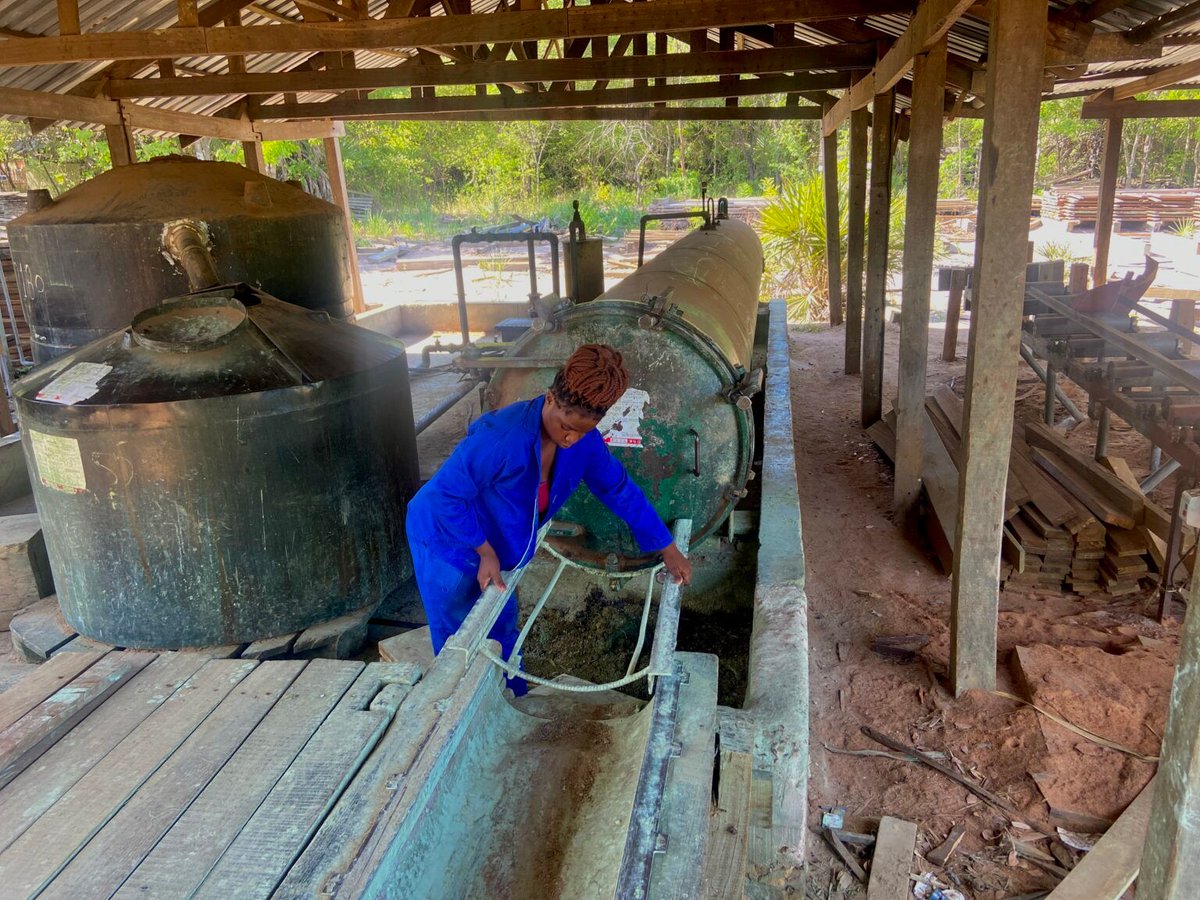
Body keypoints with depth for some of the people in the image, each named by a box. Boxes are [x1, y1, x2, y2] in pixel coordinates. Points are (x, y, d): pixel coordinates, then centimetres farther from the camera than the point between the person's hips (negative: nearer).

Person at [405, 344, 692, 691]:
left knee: (502, 632, 20)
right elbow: (447, 495, -28)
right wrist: (486, 553, -23)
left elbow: (620, 490, -5)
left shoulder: (583, 440, -16)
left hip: (493, 547, 7)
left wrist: (668, 550, -1)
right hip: (446, 540, -6)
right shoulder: (501, 436, -37)